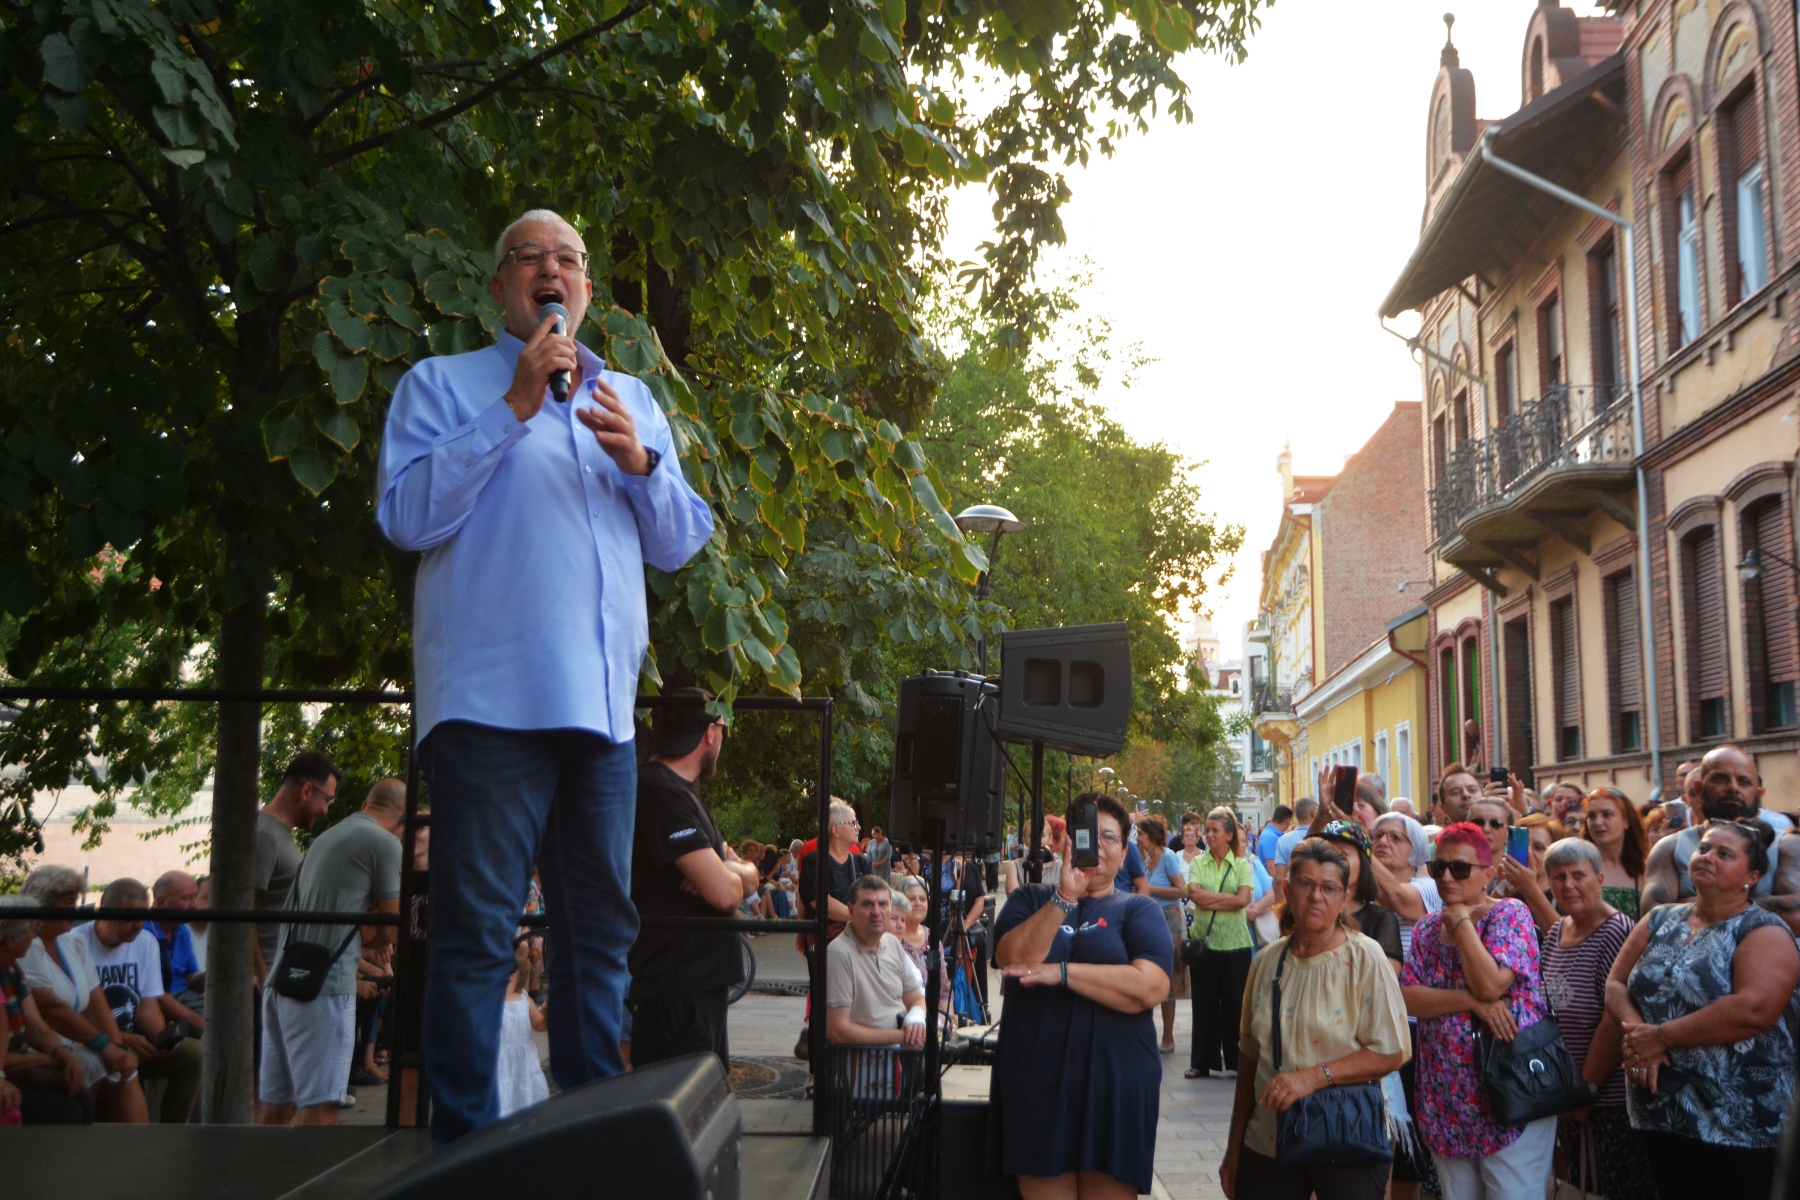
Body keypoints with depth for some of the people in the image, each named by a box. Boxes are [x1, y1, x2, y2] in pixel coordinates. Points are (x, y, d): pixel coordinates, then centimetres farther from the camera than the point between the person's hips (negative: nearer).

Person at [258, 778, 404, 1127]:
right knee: (318, 1108, -8)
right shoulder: (385, 843, -4)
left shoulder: (329, 835, 21)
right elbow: (389, 930, 0)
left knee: (275, 1103, 10)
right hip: (324, 984, -8)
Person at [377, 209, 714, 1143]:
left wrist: (638, 461, -4)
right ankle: (466, 1148, 2)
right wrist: (515, 408, -10)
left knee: (601, 927, 10)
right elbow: (407, 515, -7)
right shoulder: (443, 384, 8)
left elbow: (681, 543, 15)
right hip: (490, 701, -5)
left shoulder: (633, 400, 21)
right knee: (477, 934, -5)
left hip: (603, 707, 5)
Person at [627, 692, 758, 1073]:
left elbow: (748, 877, 15)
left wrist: (727, 870, -9)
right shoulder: (661, 792, -17)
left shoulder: (679, 791, 18)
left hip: (703, 980, 11)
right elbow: (725, 892, -24)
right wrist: (734, 873, 0)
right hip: (675, 988, -11)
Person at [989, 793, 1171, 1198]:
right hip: (1037, 1085, 2)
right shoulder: (1032, 899, 10)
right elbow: (1012, 959, -10)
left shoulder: (1139, 909, 3)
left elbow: (1150, 987, -15)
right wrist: (1064, 898, -18)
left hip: (1115, 1087, -1)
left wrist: (1060, 972, -15)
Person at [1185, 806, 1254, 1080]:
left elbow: (1243, 900, -11)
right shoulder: (1198, 863, 6)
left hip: (1235, 942, -1)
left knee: (1235, 1003, 3)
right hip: (1203, 940, 1)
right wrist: (1227, 898, -11)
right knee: (1204, 1003, 5)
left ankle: (1237, 1061, 13)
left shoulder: (1242, 865, 3)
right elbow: (1194, 894, -9)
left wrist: (1208, 899, -11)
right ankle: (1202, 1062, 12)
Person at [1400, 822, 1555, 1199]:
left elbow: (1489, 984, -22)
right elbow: (1407, 998, -4)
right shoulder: (1426, 928, 10)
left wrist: (1461, 921, -13)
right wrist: (1471, 1001, -18)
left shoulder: (1510, 914, -7)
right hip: (1447, 1103, 6)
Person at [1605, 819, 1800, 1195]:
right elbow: (1615, 984, 6)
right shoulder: (1660, 920, 10)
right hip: (1659, 1111, 5)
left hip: (1740, 1122, -5)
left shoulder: (1764, 932, -8)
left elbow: (1754, 1009, -24)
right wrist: (1637, 1031, -15)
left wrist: (1661, 1036, -19)